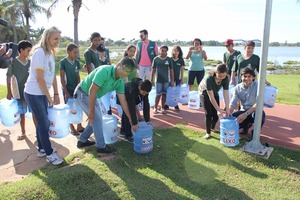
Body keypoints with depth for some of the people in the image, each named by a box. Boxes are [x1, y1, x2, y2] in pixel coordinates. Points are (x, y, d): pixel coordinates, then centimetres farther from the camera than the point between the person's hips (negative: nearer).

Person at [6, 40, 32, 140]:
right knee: (22, 113, 9)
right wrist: (9, 92, -5)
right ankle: (23, 133, 23)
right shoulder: (14, 62, -7)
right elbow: (8, 77, -3)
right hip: (19, 92, -2)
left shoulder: (30, 62, 3)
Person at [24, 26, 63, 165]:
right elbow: (39, 78, -19)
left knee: (42, 122, 15)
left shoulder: (51, 53, 7)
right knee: (44, 123, -2)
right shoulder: (39, 52, -18)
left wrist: (56, 94, 9)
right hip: (34, 93, -8)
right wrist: (49, 97, -14)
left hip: (43, 93, 8)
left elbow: (53, 76, 10)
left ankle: (42, 149, 29)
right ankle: (49, 153, 10)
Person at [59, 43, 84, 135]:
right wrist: (66, 92, -13)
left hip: (76, 89, 4)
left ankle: (79, 127, 20)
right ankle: (72, 128, 18)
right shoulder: (63, 62, -10)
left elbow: (78, 76, 9)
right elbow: (62, 78, -10)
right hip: (68, 89, -4)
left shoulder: (77, 62, 4)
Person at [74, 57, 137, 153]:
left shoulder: (120, 82, -6)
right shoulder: (105, 71, -32)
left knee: (96, 118, 14)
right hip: (82, 94, -8)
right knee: (97, 118, -8)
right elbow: (92, 91, -31)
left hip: (91, 96, 9)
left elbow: (123, 101, -1)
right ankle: (101, 146, 7)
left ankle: (82, 140, 30)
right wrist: (91, 111, -24)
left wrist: (131, 119, -1)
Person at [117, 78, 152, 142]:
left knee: (125, 113, 20)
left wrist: (147, 120, -27)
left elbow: (146, 104, -26)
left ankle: (123, 130, 39)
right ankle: (128, 135, 0)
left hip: (131, 97, 6)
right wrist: (135, 123, -45)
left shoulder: (145, 89, -30)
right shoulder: (132, 89, -46)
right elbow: (132, 107, -46)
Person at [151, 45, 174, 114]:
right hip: (158, 80, -1)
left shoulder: (169, 59, 0)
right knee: (158, 94, 2)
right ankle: (155, 108, 15)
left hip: (166, 80, 2)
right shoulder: (156, 59, -2)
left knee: (164, 94, 8)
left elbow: (171, 70, 4)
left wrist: (172, 80, 1)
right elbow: (153, 70, 2)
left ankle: (163, 108, 20)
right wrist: (152, 80, 0)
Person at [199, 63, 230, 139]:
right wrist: (219, 110, -36)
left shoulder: (226, 79, -27)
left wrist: (227, 109, -31)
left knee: (216, 113, 1)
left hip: (215, 93, 4)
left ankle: (213, 127, 29)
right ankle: (208, 132, 3)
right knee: (209, 113, -13)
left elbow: (226, 94, -26)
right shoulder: (209, 78, -40)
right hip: (204, 93, -4)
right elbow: (211, 97, -38)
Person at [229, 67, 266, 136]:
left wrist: (246, 114, -37)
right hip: (243, 111, 4)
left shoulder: (257, 86, -15)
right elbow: (233, 103, -7)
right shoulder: (238, 87, -3)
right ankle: (246, 125, 13)